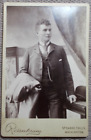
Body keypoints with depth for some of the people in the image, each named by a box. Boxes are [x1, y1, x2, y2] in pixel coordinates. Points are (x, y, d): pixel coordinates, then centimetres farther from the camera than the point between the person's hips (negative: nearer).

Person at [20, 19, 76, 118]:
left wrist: (70, 93, -3)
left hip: (56, 94, -1)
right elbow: (23, 71, 7)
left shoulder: (59, 50, 7)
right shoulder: (30, 51, 7)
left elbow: (67, 73, 4)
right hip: (38, 94, 1)